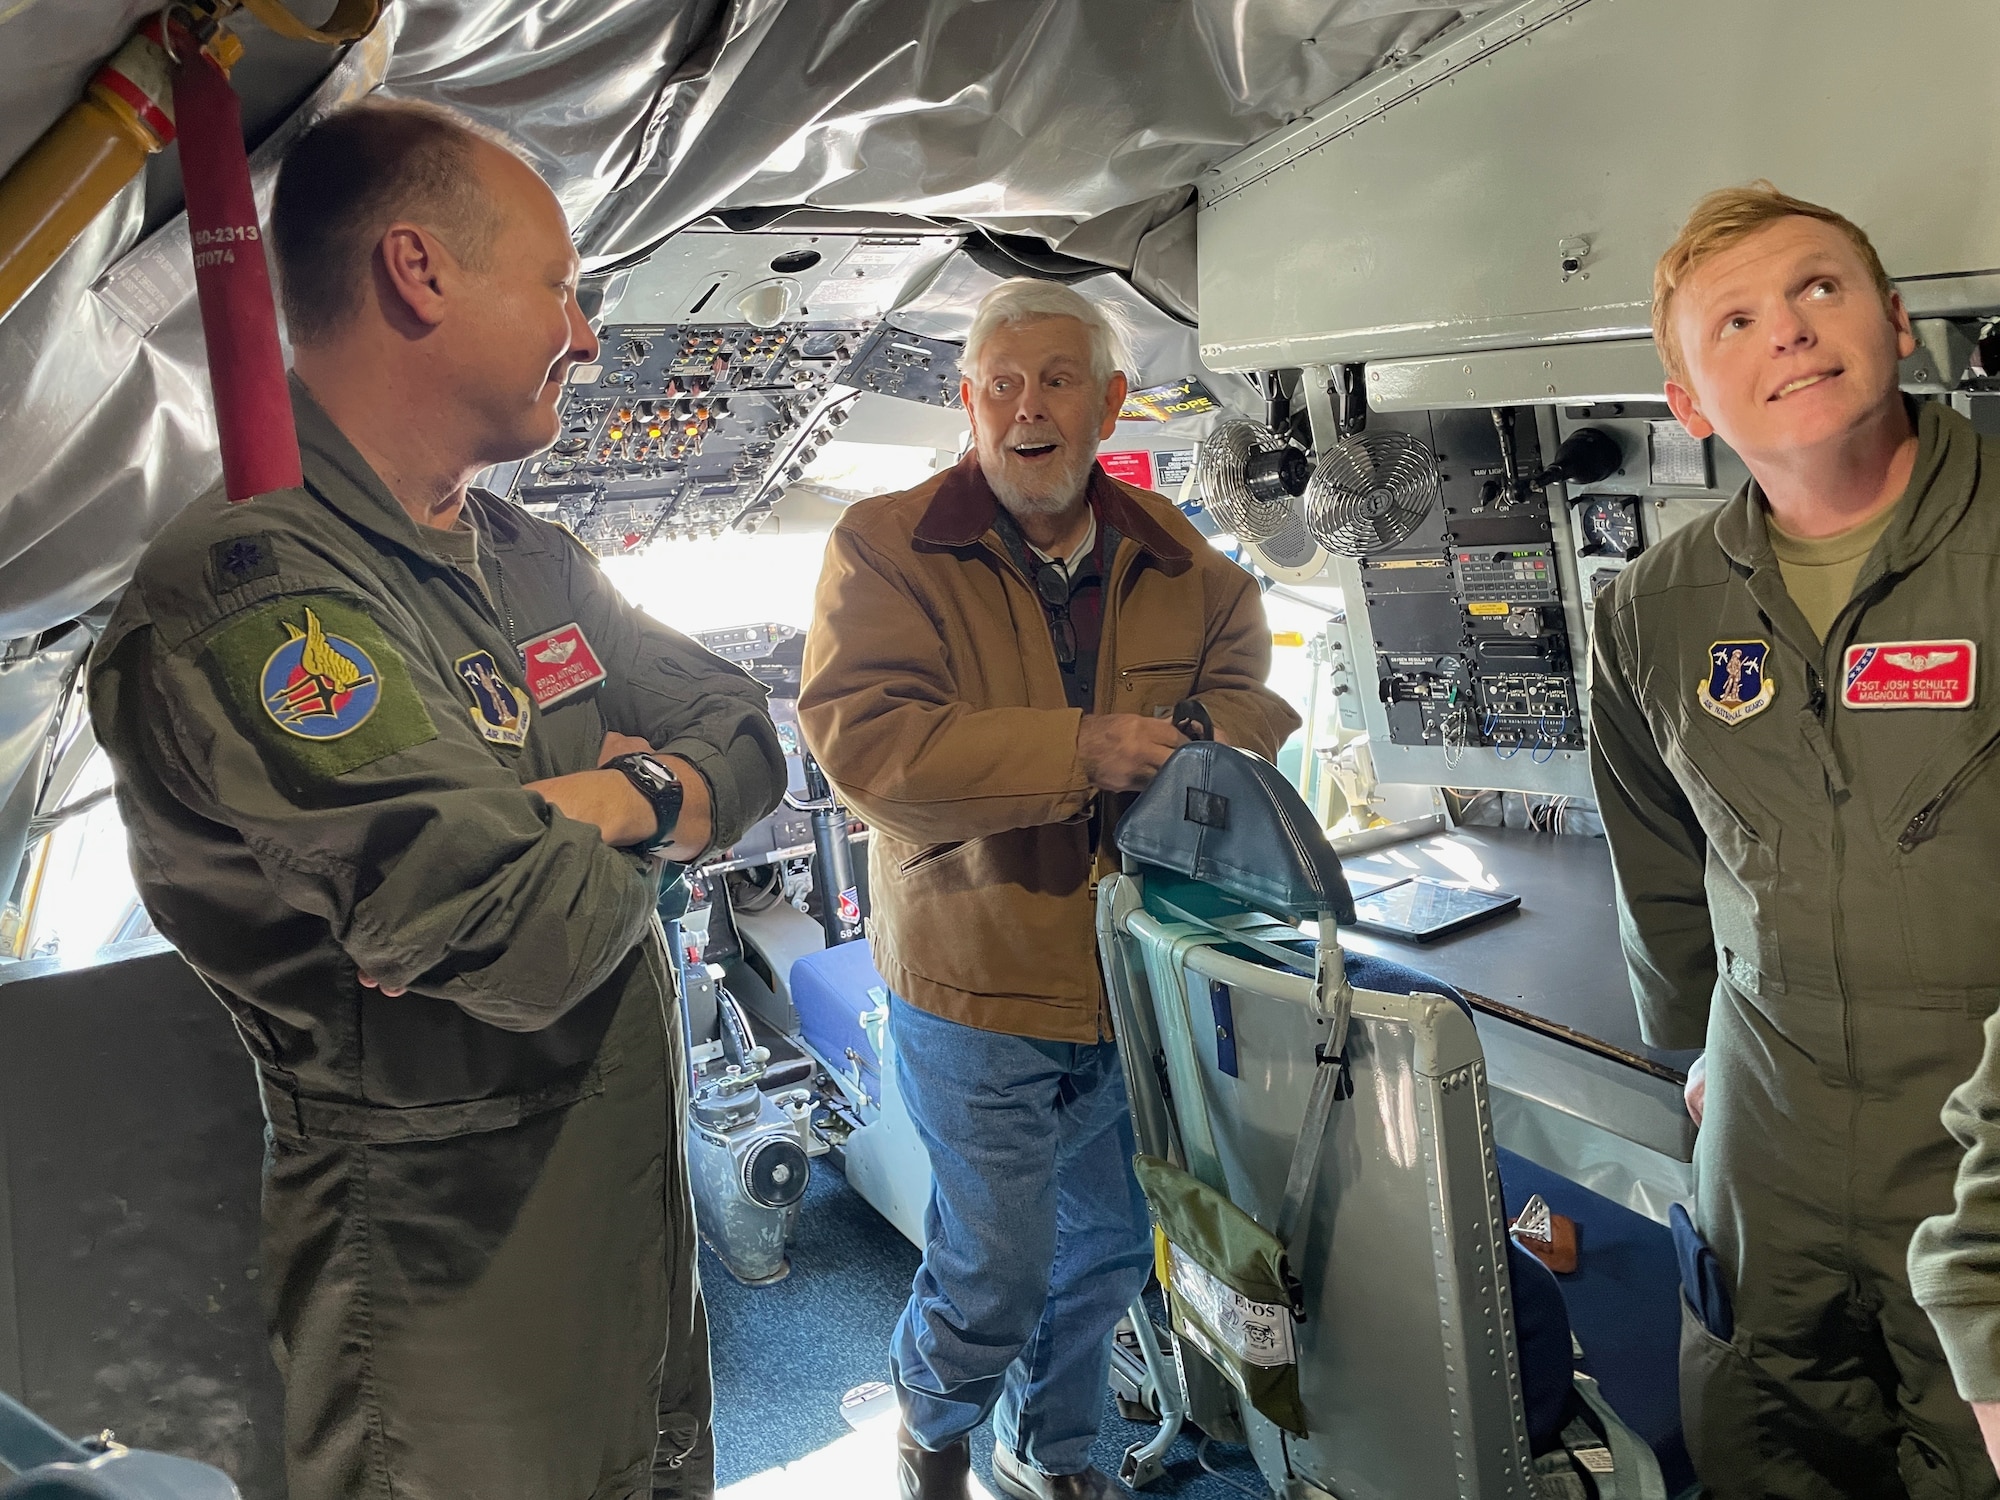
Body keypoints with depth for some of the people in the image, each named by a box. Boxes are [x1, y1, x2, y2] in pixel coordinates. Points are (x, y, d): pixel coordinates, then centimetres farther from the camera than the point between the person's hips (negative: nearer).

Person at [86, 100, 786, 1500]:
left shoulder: (534, 561, 6)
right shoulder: (245, 596, -24)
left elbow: (748, 737, 8)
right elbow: (530, 939, -32)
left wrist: (625, 794, -14)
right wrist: (634, 822, -10)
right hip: (455, 1306, -8)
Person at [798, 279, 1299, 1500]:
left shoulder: (1179, 563, 5)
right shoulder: (885, 547, -10)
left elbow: (1248, 700, 6)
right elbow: (863, 741, -22)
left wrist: (1184, 739, -17)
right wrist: (1076, 750, -28)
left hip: (1137, 983, 5)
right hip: (976, 985, -5)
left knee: (1110, 1247, 21)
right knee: (998, 1274, 4)